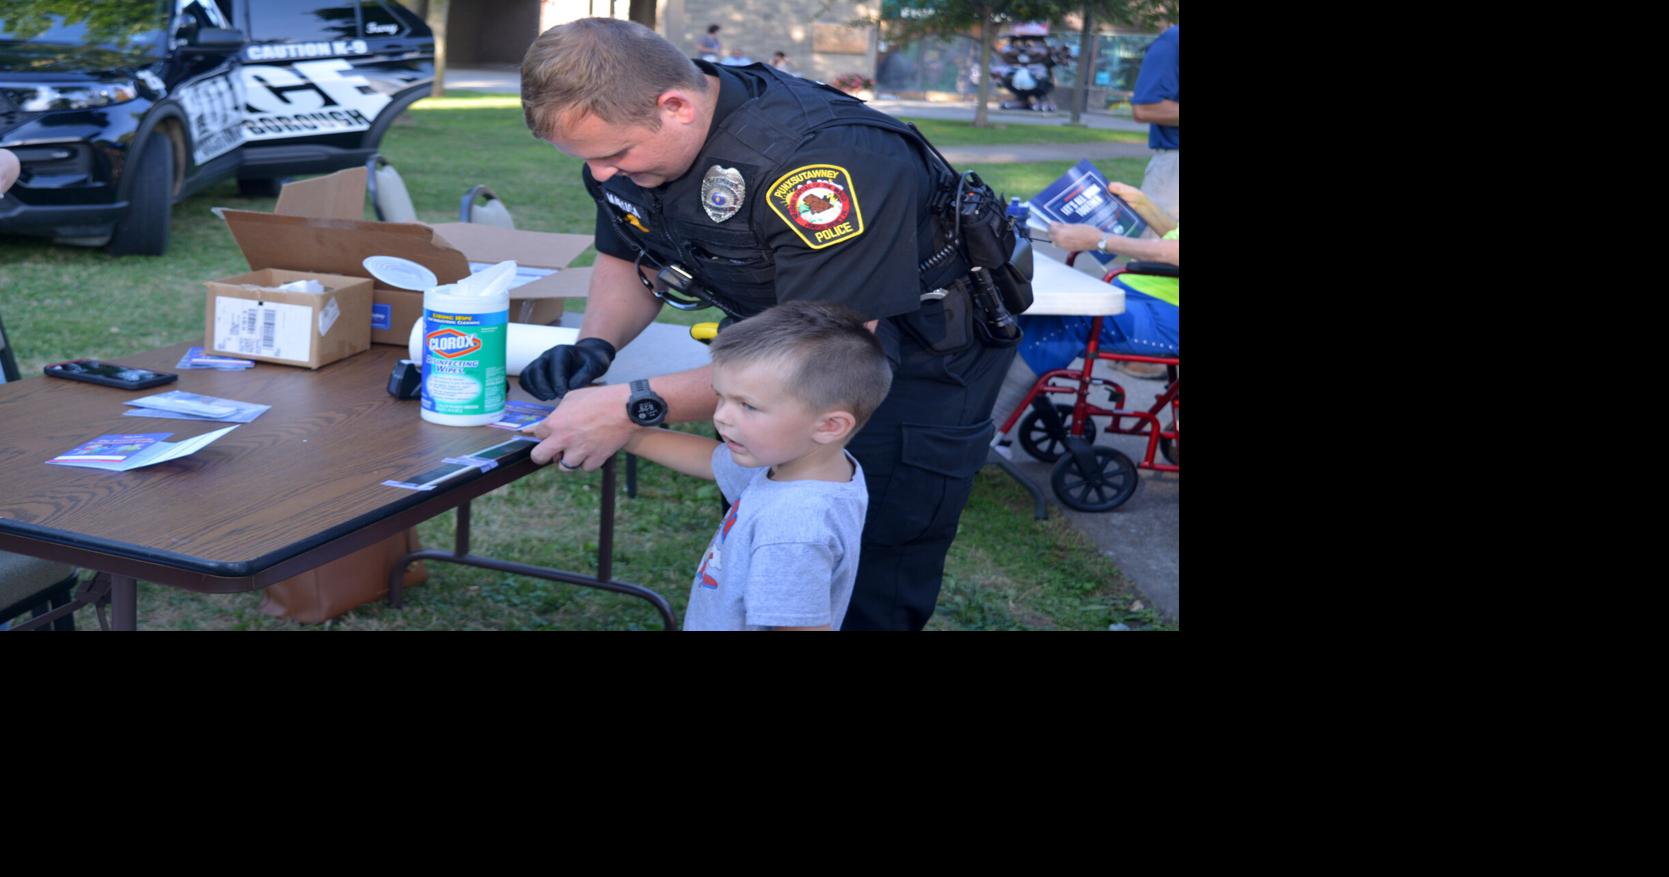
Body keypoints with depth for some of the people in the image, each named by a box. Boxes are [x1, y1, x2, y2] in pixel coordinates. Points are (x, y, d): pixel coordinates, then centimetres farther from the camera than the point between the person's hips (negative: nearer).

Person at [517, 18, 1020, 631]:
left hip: (924, 354, -7)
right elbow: (628, 261, 7)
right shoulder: (620, 129, -10)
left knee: (869, 591, -8)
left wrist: (634, 408, -39)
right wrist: (594, 345, -15)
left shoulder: (821, 159, -36)